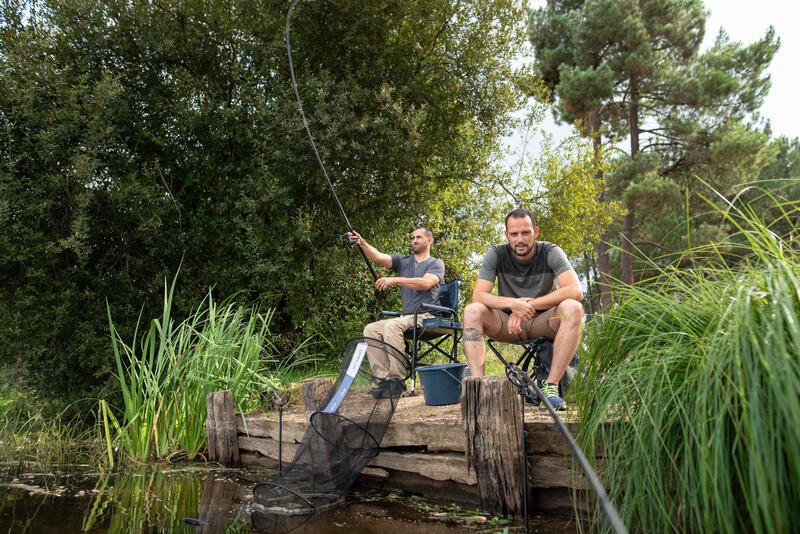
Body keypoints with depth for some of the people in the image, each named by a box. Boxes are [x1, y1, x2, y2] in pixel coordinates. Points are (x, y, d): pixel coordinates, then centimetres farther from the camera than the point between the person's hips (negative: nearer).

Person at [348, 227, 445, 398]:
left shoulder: (436, 264, 7)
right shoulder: (403, 261, 20)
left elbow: (425, 283, -14)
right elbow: (379, 257, 2)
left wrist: (395, 280, -18)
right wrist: (362, 243, -16)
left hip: (427, 317, -5)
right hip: (406, 317, 6)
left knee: (392, 325, -32)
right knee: (371, 329, -17)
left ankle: (397, 379, -29)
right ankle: (383, 377, -20)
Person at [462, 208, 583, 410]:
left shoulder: (550, 252, -11)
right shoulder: (497, 254, -7)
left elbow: (575, 291, -25)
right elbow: (478, 296, -16)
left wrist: (529, 304, -29)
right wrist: (512, 303, -34)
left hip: (544, 322, -1)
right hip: (509, 324, 1)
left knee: (572, 308, -32)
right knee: (472, 311, -25)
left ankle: (551, 386, -32)